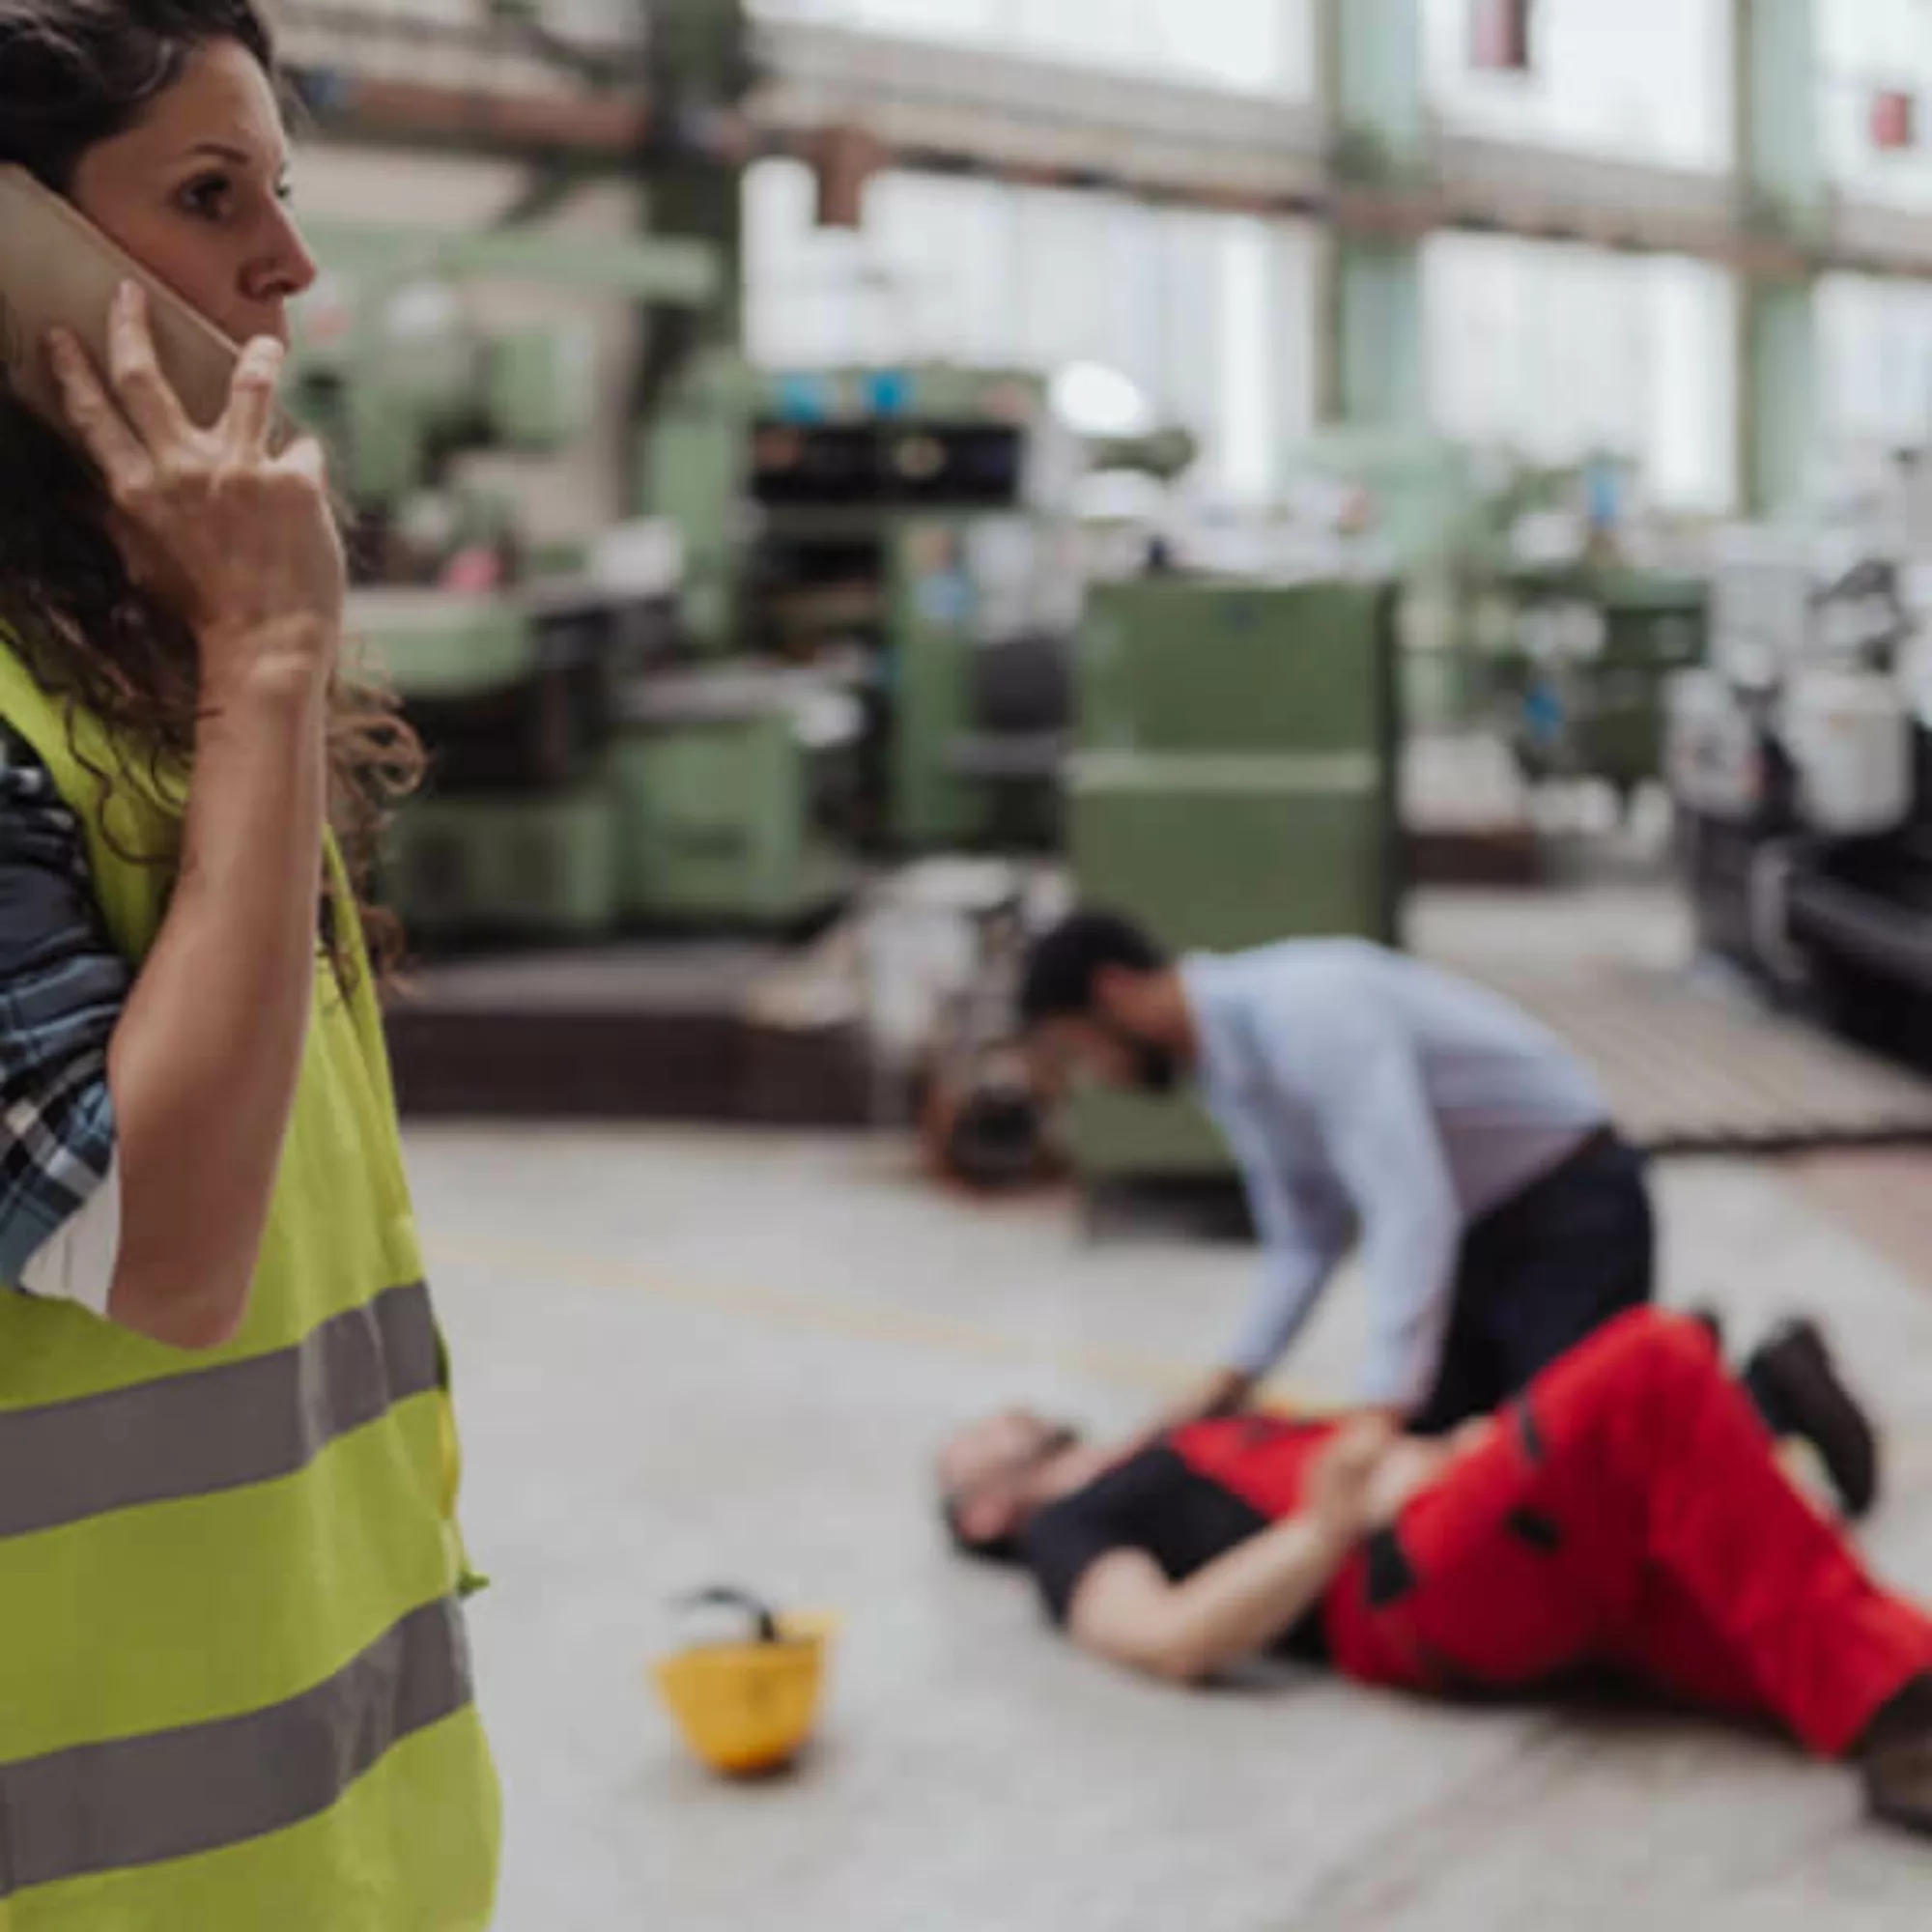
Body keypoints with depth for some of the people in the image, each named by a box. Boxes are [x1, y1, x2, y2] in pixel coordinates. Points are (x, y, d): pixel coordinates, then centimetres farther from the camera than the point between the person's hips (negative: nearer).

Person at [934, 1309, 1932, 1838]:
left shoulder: (1206, 1447, 39)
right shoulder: (1070, 1530, 16)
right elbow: (1170, 1641, -6)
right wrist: (1328, 1525, -13)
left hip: (1554, 1555, 8)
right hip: (1419, 1578, -8)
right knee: (1653, 1366, -28)